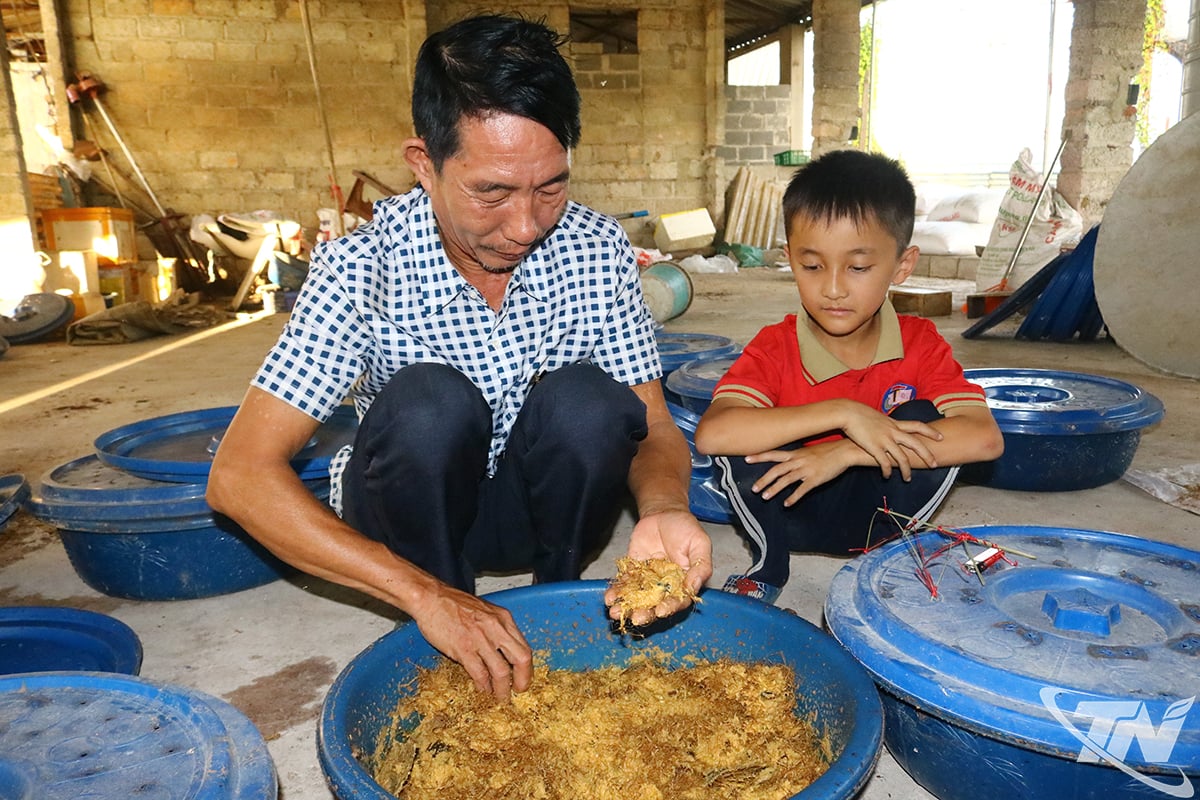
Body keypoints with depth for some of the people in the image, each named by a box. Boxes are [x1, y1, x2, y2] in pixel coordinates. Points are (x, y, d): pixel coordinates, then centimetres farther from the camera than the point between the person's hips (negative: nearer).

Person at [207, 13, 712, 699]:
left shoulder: (597, 248, -15)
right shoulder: (362, 266, -22)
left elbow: (653, 429, -10)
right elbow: (240, 475, -26)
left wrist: (665, 509, -34)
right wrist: (424, 594, -36)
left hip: (538, 510, 2)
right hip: (408, 516, -1)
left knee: (584, 400, -28)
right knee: (428, 401, -32)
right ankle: (443, 655, -9)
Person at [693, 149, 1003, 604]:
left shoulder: (920, 344, -10)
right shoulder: (774, 348, -17)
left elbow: (985, 438, -25)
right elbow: (710, 434, -35)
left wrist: (846, 452, -33)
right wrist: (842, 414, -39)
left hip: (875, 510, 1)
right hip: (788, 513, 0)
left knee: (926, 421, -24)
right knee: (742, 444, -29)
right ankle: (765, 570, -3)